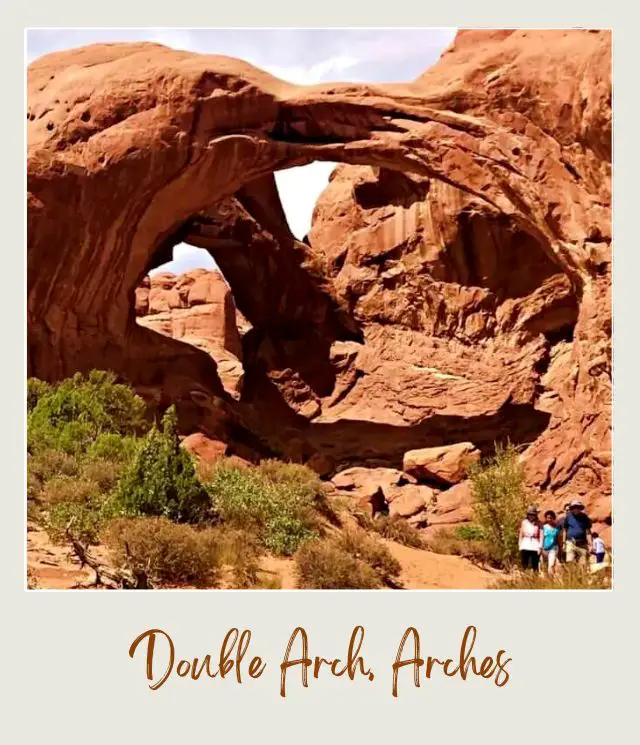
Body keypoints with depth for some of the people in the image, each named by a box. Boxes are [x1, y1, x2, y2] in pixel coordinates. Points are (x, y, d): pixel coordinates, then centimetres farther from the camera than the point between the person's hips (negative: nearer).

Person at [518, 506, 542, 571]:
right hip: (525, 546, 2)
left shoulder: (538, 524, 1)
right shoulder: (524, 522, 7)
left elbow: (541, 536, -1)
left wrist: (540, 547, -7)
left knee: (535, 565, -1)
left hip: (535, 547, -1)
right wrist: (520, 545, 9)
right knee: (524, 565, -3)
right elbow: (521, 535, 13)